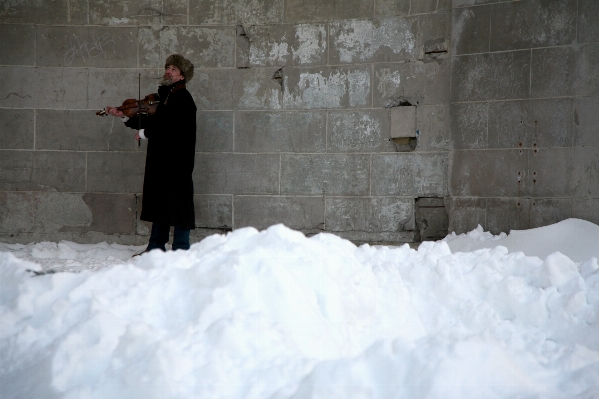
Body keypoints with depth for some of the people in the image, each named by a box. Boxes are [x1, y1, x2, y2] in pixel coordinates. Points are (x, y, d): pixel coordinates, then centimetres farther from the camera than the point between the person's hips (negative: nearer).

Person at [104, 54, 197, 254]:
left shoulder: (183, 99, -11)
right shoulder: (164, 96, 17)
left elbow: (169, 127, -21)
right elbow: (151, 122, 15)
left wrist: (144, 133, -10)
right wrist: (124, 116, 7)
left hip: (176, 161, -9)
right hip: (160, 159, 9)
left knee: (178, 202, -4)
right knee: (158, 201, 13)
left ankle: (181, 250, 2)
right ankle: (156, 247, 21)